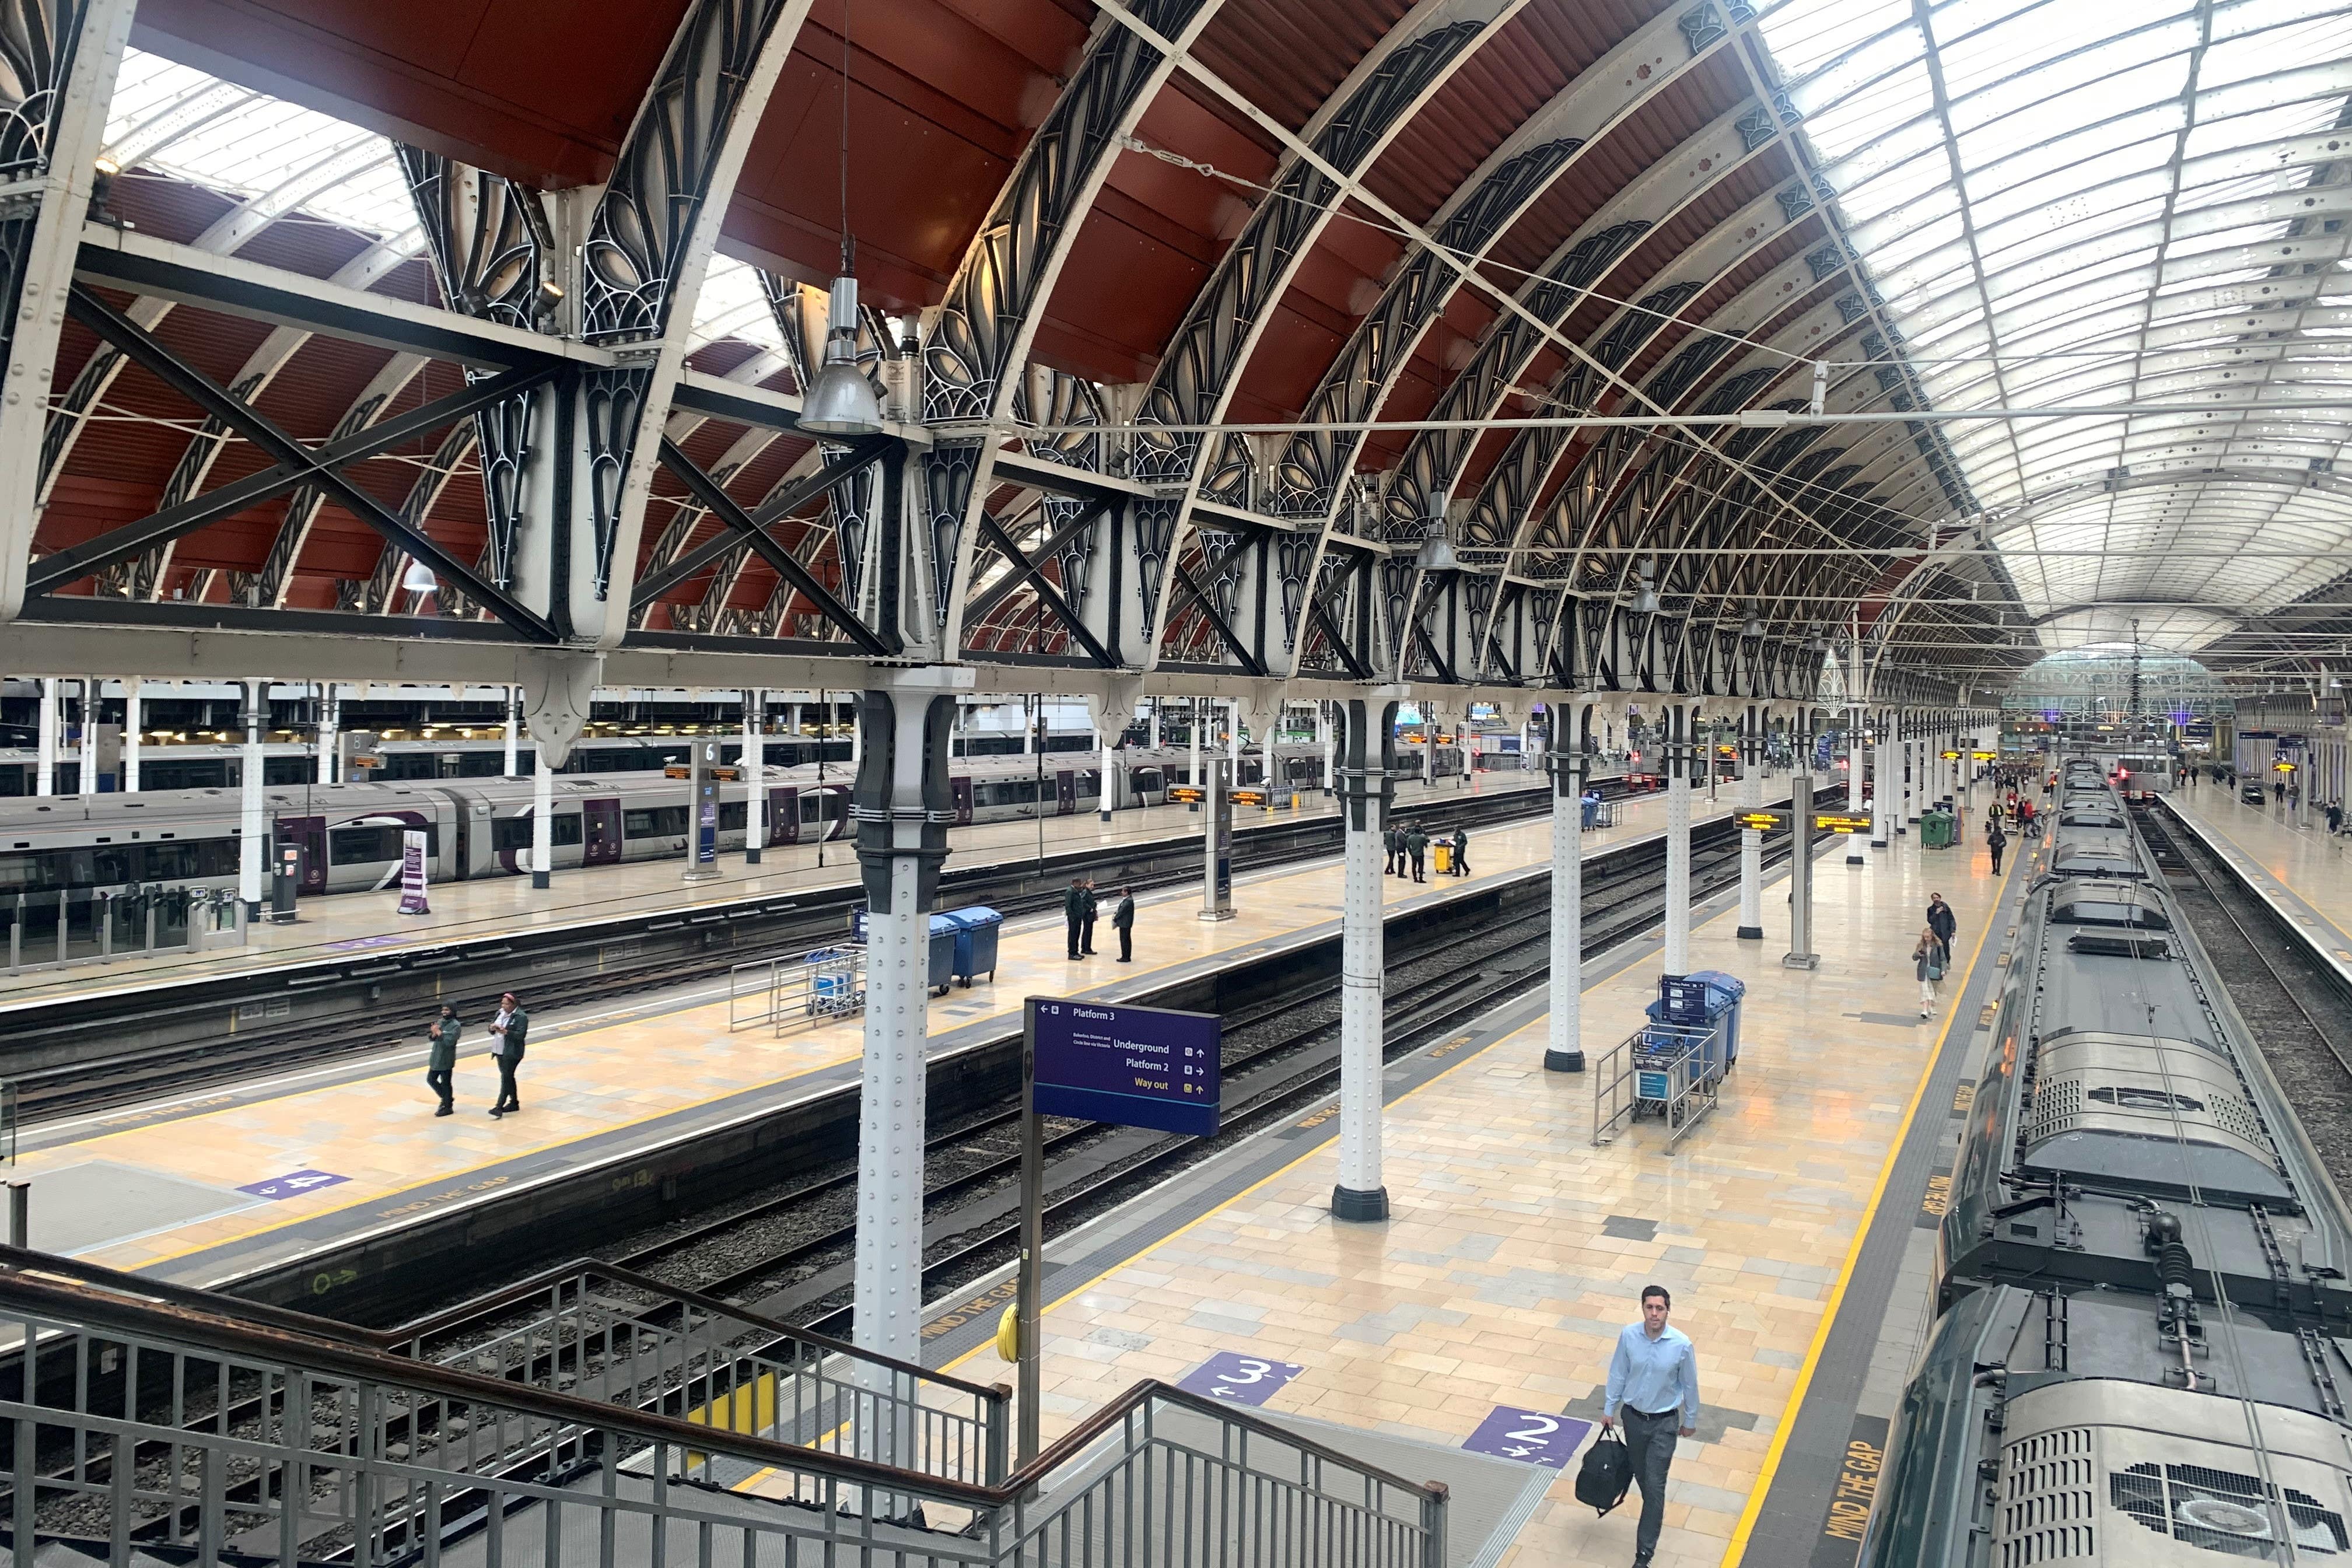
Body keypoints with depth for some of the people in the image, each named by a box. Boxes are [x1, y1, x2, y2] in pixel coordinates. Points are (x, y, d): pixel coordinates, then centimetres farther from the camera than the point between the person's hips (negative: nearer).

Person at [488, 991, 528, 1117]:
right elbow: (492, 1029, 14)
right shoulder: (500, 1013, 9)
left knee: (506, 1078, -11)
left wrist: (505, 1032, -31)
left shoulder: (521, 1017, -14)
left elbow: (521, 1035, -21)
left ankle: (499, 1107, -13)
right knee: (508, 1077, 15)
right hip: (500, 1051, 8)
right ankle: (514, 1102, 26)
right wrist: (492, 1028, -10)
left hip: (512, 1052, -8)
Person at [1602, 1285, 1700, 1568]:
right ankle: (1654, 1511, 52)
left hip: (1664, 1422, -3)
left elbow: (1690, 1385, -6)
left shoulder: (1682, 1344, -22)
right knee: (1640, 1474, 21)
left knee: (1655, 1485, -3)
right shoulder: (1628, 1335, -16)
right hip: (1633, 1416, 3)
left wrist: (1690, 1421, 5)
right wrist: (1609, 1409, 6)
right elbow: (1618, 1374, -1)